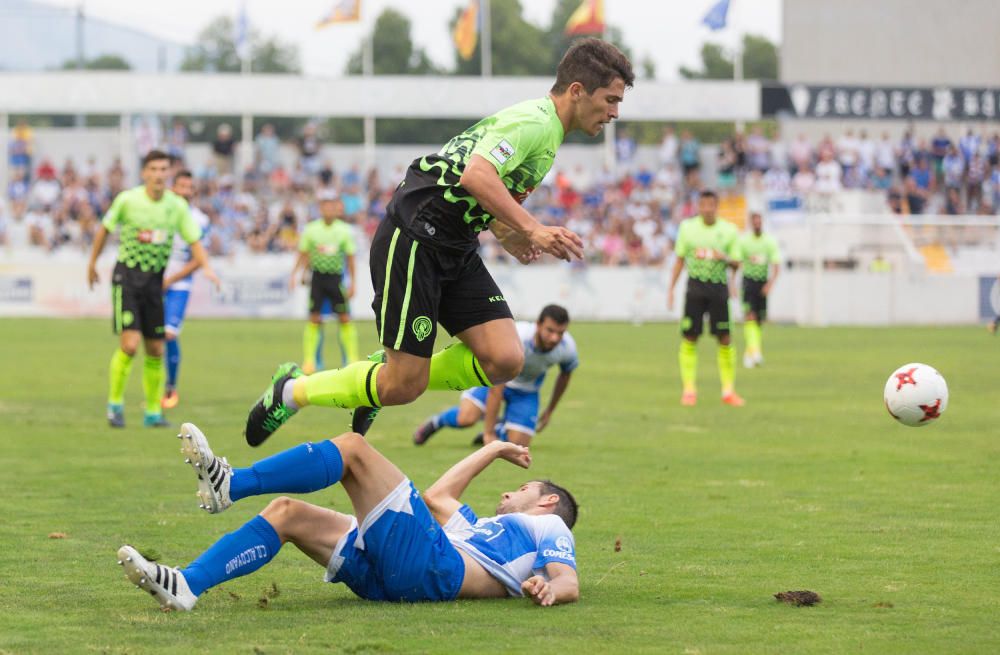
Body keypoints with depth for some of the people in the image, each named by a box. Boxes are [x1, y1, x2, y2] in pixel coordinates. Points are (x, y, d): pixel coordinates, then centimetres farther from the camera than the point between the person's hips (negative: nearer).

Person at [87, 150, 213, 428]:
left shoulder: (177, 206, -3)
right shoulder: (127, 200, -9)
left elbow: (197, 249, 1)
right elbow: (104, 229, 8)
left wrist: (172, 279, -13)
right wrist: (92, 264, 15)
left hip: (155, 280, 3)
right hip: (127, 276, -3)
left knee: (155, 350, 3)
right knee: (129, 344, -16)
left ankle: (153, 412, 16)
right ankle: (115, 403, 3)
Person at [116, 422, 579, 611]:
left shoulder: (547, 527, 18)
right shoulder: (489, 530, 41)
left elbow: (569, 582, -1)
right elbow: (438, 497, 49)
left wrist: (548, 589, -26)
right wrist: (494, 450, 59)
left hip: (432, 566, -8)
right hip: (389, 580, 8)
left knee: (352, 447, -12)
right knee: (286, 512, 1)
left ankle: (229, 485, -22)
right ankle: (187, 587, -18)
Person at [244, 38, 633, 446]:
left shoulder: (546, 132, 16)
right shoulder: (533, 122, -16)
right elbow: (476, 176, -32)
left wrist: (512, 239, 10)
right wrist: (533, 229, -35)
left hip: (455, 249, 10)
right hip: (413, 240, -10)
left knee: (505, 360, -7)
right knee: (405, 387, -8)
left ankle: (387, 372, 13)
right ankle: (293, 390, 14)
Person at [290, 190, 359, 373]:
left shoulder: (344, 231, 1)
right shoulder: (311, 229, 2)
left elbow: (350, 257, 6)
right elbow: (303, 255, 9)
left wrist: (352, 283, 4)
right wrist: (294, 274, 0)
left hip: (336, 277, 0)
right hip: (318, 276, 0)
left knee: (345, 318, -2)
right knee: (314, 319, -2)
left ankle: (352, 358, 6)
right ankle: (309, 360, 2)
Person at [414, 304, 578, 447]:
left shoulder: (567, 347, -26)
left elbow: (565, 375, 1)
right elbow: (495, 390, -35)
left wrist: (549, 412, 10)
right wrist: (489, 434, -33)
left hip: (526, 390, 3)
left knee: (518, 444, -12)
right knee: (466, 418, -27)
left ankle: (499, 430, 25)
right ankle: (436, 421, 9)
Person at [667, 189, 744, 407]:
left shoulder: (729, 230, 3)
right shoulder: (688, 227, 4)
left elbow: (736, 264, 7)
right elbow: (679, 260, 10)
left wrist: (725, 258, -15)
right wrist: (671, 289, 6)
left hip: (719, 287, 0)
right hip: (696, 285, 0)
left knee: (725, 340, -3)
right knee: (689, 338, -3)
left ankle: (728, 391, 5)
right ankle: (689, 390, 3)